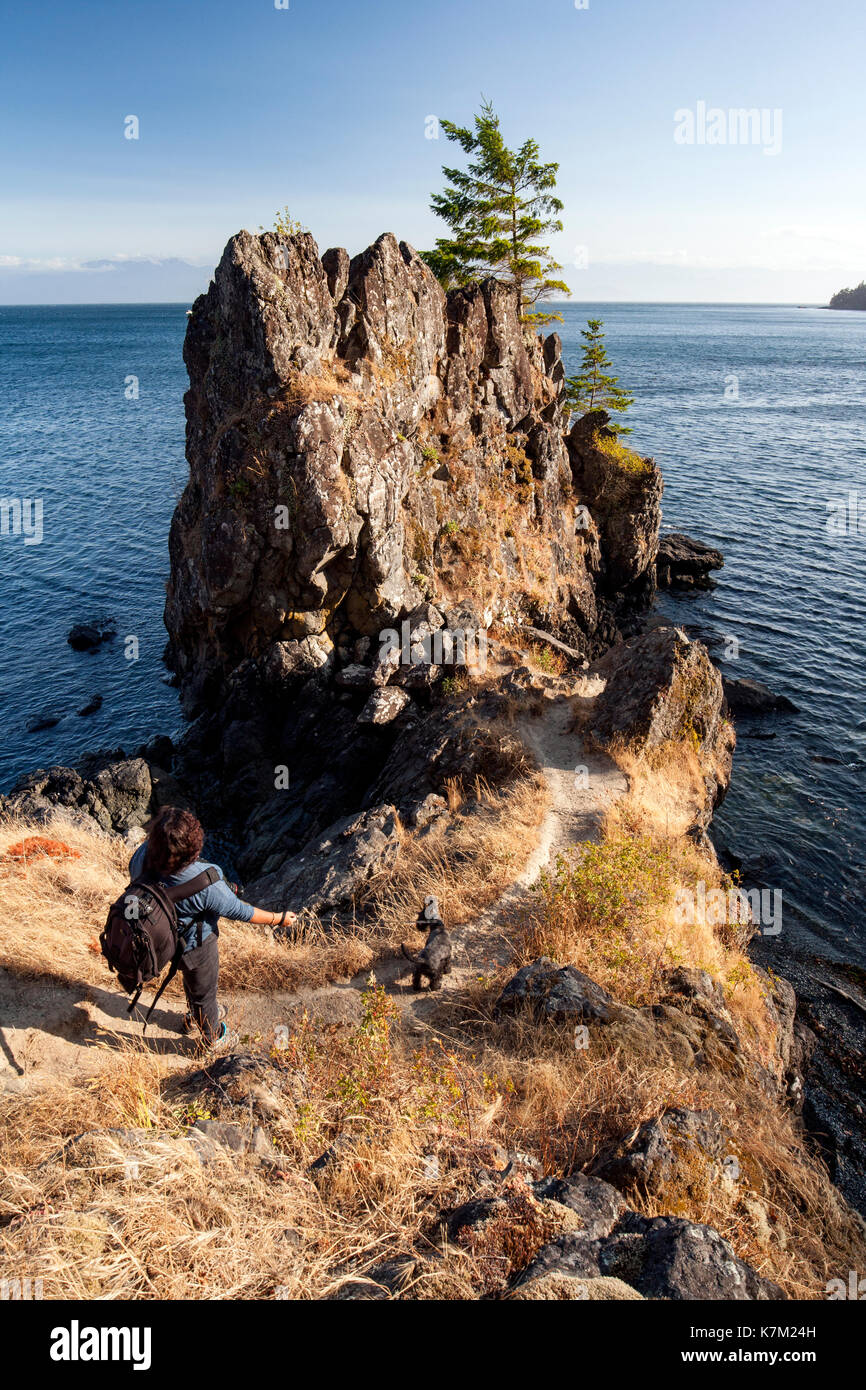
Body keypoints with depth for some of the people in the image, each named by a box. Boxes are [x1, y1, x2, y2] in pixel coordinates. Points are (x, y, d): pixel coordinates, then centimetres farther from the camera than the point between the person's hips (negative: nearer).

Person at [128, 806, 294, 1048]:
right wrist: (278, 918, -9)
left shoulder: (143, 854, -28)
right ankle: (213, 1035, 54)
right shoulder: (206, 884, -41)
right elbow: (240, 912, -25)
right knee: (203, 989, 25)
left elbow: (134, 875, -2)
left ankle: (195, 1016, 65)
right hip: (195, 945, -6)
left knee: (192, 976, 36)